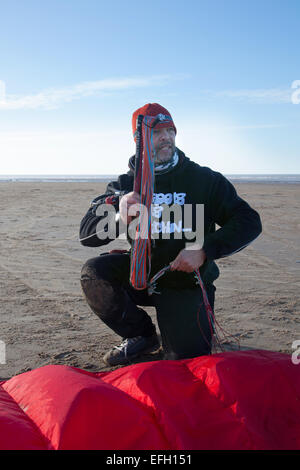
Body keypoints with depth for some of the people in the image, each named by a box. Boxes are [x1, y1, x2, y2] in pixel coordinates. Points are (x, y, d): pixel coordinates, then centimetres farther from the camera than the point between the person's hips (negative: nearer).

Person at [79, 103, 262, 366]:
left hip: (187, 283, -2)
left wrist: (204, 251, -20)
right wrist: (118, 209, -32)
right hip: (142, 274, 2)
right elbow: (87, 234, -11)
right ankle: (141, 336, 2)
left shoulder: (204, 179, -5)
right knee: (94, 274, -23)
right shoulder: (126, 184, -1)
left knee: (186, 360, -13)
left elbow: (249, 222, -7)